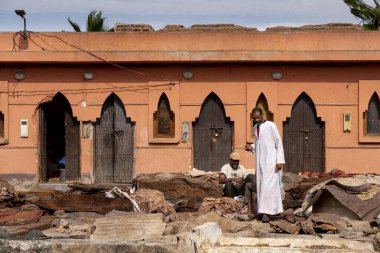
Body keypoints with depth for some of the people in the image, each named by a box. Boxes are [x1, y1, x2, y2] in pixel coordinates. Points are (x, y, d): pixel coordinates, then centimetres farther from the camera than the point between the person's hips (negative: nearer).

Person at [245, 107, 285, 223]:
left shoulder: (271, 126, -10)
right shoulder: (255, 128, 11)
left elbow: (279, 143, -10)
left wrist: (280, 161, -16)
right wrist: (251, 147, 0)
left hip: (270, 160, -7)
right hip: (260, 160, 7)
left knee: (268, 186, -14)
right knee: (262, 185, 6)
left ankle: (266, 212, -17)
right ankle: (274, 209, 15)